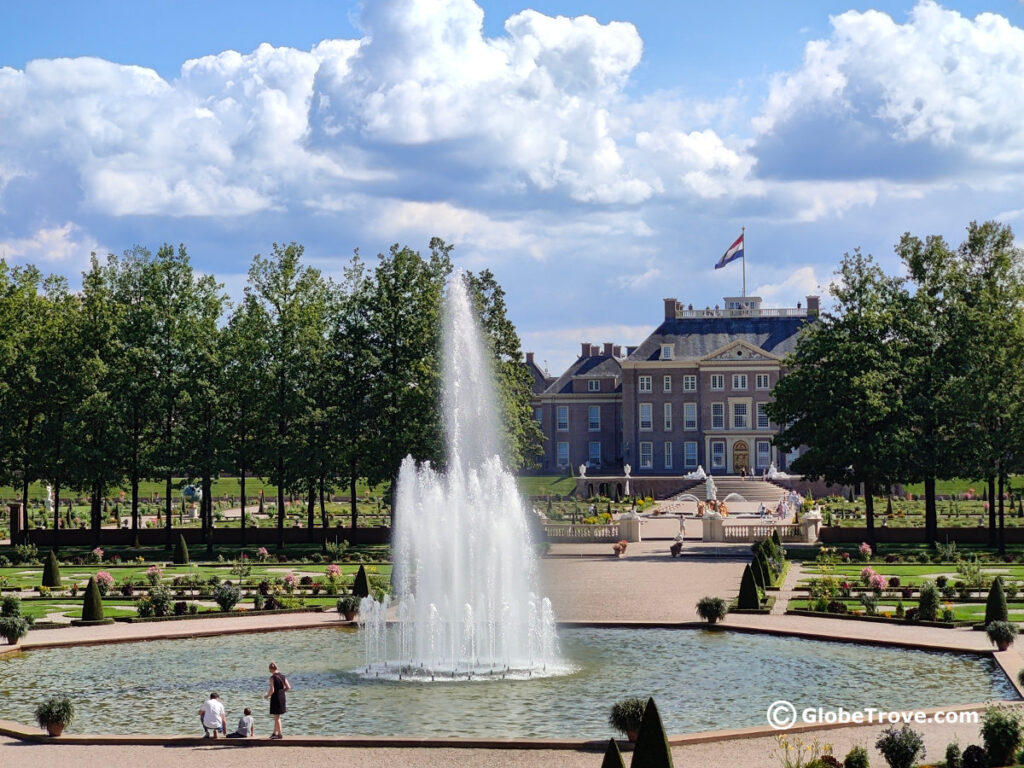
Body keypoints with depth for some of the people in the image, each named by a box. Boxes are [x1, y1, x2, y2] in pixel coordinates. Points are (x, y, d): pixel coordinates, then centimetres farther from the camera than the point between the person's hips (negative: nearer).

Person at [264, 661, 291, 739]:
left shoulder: (272, 678, -14)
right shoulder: (283, 676, 4)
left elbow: (272, 690, -20)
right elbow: (288, 687, 3)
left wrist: (267, 696, -2)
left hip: (275, 698, -7)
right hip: (282, 697, 7)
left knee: (276, 717, 3)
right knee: (277, 717, 19)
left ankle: (280, 734, 5)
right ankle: (275, 733, 27)